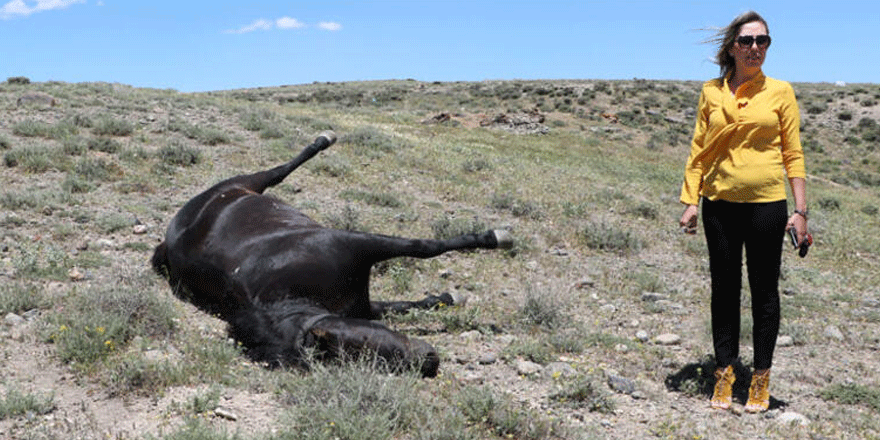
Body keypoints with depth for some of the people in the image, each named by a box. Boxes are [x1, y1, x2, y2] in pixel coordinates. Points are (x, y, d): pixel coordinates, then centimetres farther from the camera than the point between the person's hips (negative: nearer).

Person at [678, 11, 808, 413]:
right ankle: (724, 372, 22)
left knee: (764, 291, 7)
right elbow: (698, 151, 8)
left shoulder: (780, 92, 2)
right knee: (724, 289, 9)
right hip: (720, 204, 2)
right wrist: (690, 201, 0)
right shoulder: (711, 92, 6)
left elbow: (793, 154, 1)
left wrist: (800, 209, -4)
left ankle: (761, 378, 21)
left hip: (766, 203, -1)